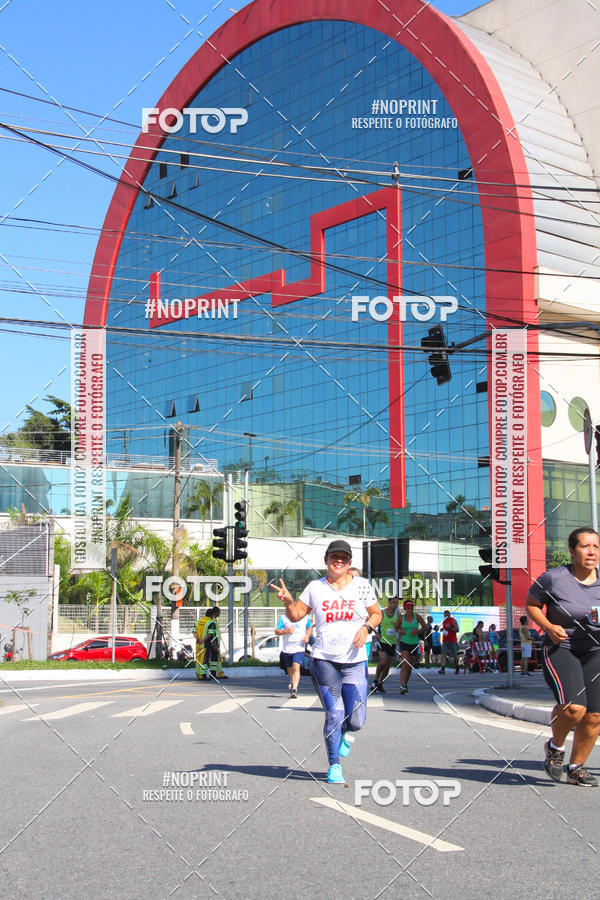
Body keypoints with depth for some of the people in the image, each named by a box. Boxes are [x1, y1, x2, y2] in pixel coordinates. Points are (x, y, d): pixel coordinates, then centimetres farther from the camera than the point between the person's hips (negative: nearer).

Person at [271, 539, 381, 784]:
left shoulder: (362, 586, 5)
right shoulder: (315, 588, 6)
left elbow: (376, 614, 13)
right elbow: (296, 616, 11)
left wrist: (366, 627, -7)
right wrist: (288, 601, -10)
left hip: (354, 662, 1)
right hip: (324, 660, 0)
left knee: (356, 720, -3)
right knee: (334, 715, -4)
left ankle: (344, 733, 35)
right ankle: (334, 766, 15)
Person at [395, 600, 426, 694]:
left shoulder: (417, 617, -3)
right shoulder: (401, 618, -2)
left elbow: (425, 627, 4)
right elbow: (396, 627, 12)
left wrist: (417, 631, -13)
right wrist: (399, 630, -10)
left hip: (414, 644, 2)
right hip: (404, 643, -2)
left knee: (410, 667, 10)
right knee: (405, 664, -20)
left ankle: (405, 684, 31)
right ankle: (402, 686, -26)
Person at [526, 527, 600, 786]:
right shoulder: (554, 578, -9)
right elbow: (531, 604, 3)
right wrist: (549, 627, -12)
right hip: (560, 649, -4)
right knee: (573, 707, -23)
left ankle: (576, 768, 22)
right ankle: (555, 746, 9)